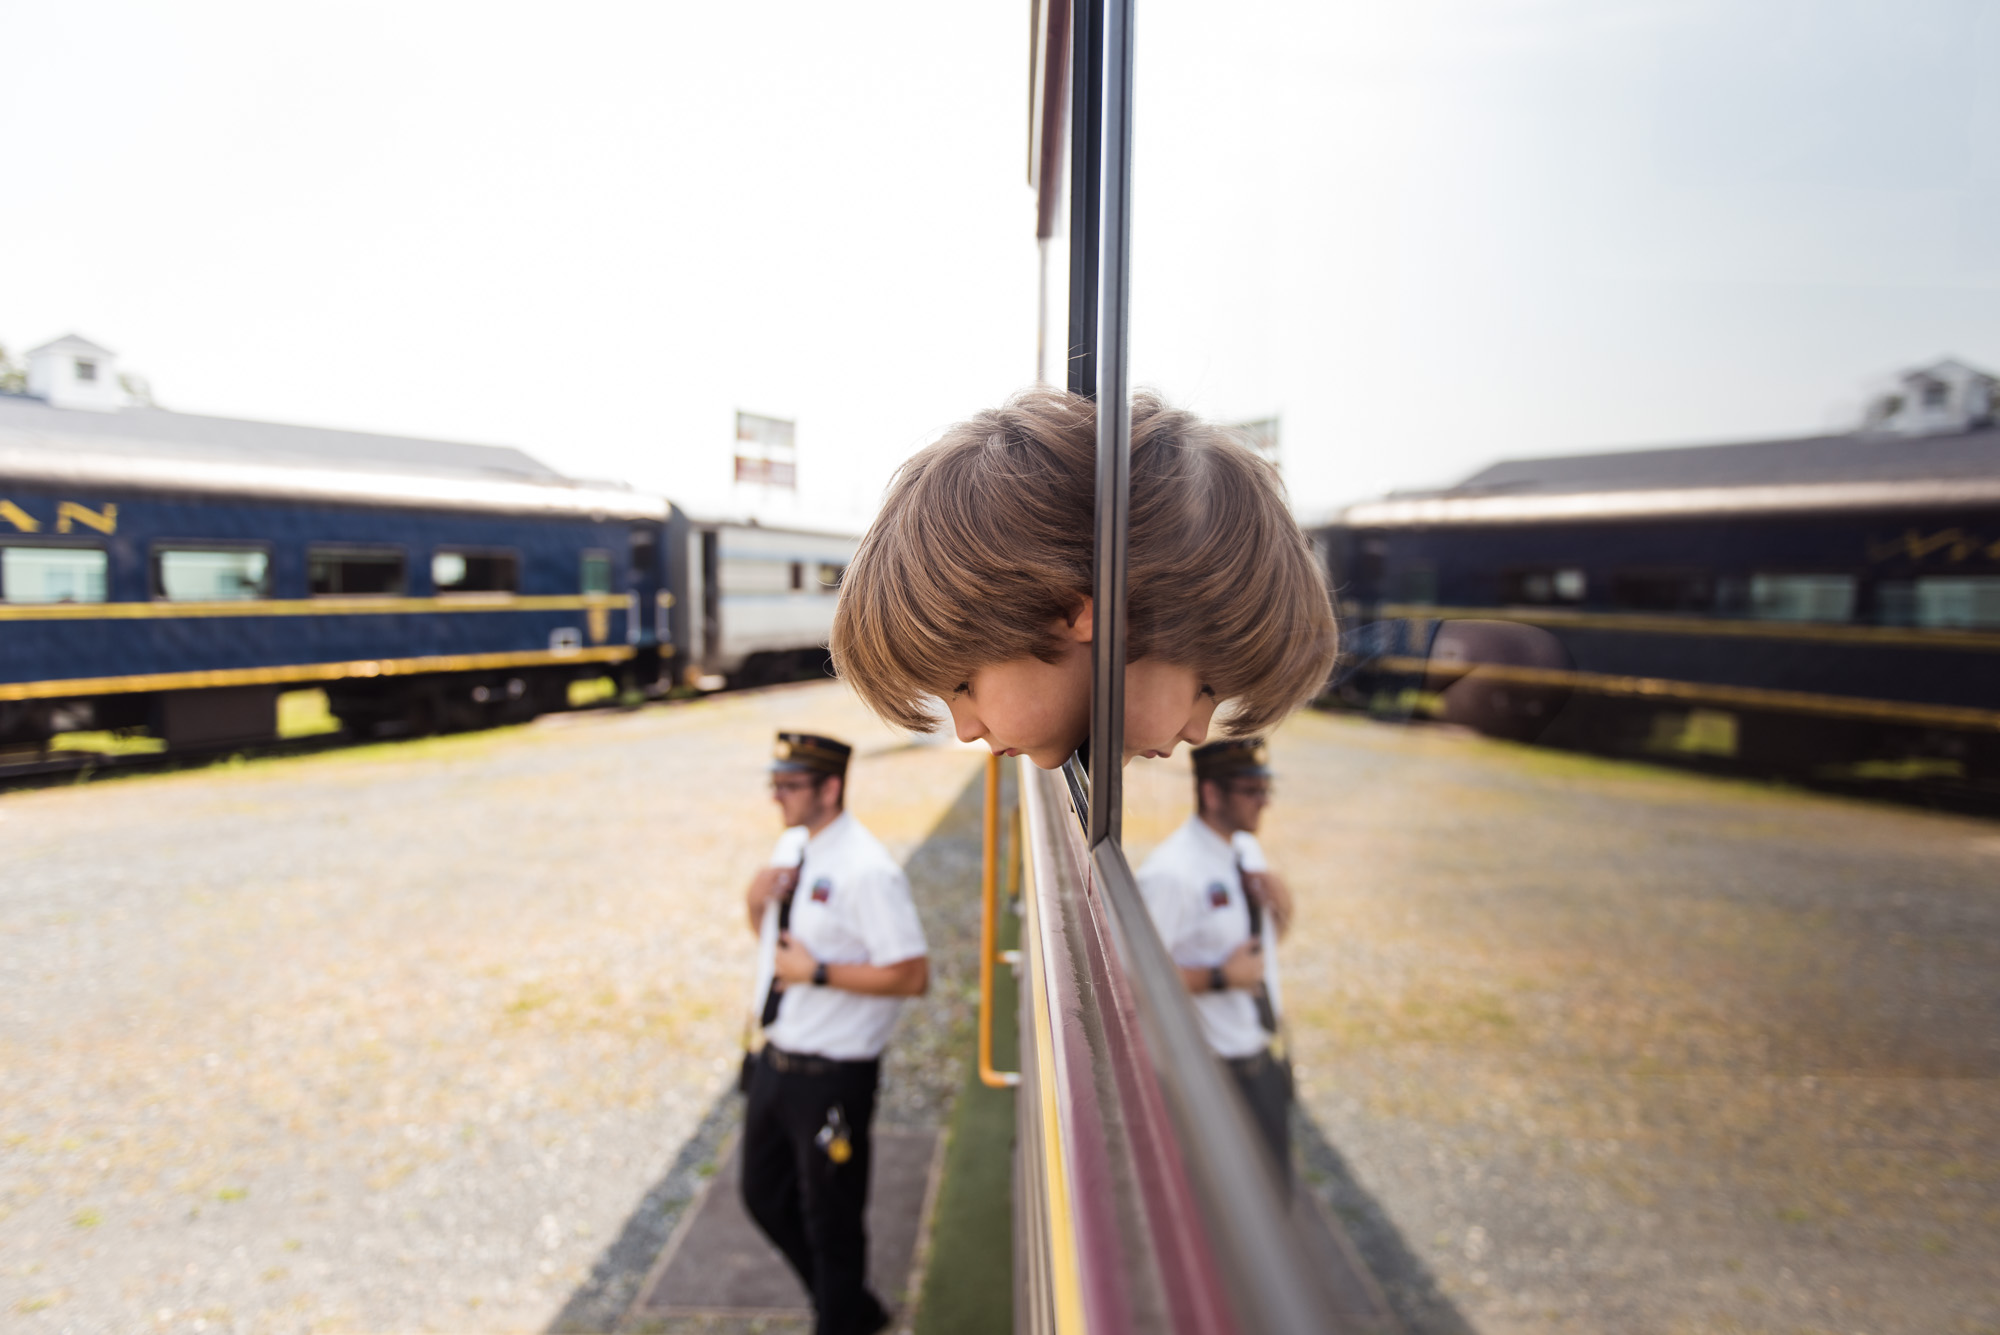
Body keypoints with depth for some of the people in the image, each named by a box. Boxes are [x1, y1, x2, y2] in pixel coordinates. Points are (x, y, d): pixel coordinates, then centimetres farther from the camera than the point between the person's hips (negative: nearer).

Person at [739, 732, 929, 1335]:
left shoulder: (866, 871, -23)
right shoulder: (790, 846, 3)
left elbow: (911, 975, -25)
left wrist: (818, 972, -24)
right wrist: (756, 901, -5)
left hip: (832, 1076, -9)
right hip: (774, 1060, 9)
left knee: (829, 1218, 10)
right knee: (765, 1196, 24)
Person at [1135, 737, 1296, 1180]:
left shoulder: (1247, 850, 2)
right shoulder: (1171, 873, -26)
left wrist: (1279, 905, -6)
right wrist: (1220, 977, -25)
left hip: (1268, 1045, 8)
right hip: (1225, 1065, -8)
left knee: (1275, 1187, 24)